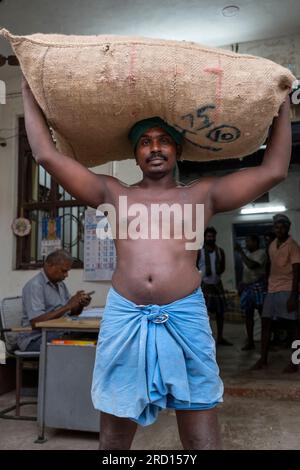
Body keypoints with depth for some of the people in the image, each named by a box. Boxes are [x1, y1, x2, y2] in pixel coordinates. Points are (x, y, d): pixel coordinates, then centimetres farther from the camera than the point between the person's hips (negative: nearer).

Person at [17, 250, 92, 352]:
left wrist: (80, 305, -7)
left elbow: (72, 313, 16)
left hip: (57, 333, 8)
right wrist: (67, 306, -24)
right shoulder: (34, 285, -14)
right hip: (35, 339, -8)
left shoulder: (60, 284, 13)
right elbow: (36, 321, -24)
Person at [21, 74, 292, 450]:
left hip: (185, 319, 0)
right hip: (124, 319, 1)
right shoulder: (113, 193, 14)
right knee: (113, 438, 14)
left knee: (202, 439, 7)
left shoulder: (202, 195, 13)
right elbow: (47, 155, 11)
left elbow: (274, 170, 12)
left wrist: (282, 107, 19)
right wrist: (30, 95, 19)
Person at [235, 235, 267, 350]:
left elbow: (252, 266, -25)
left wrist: (241, 252, -21)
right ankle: (250, 342, 14)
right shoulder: (247, 253, 16)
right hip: (247, 287, 8)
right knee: (248, 315, 7)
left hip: (258, 286, -8)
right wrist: (242, 284, 14)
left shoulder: (261, 253, -10)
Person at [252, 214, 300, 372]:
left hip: (287, 290, -7)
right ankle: (263, 359, 15)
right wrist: (267, 285, 17)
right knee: (265, 323, 7)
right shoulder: (272, 245, 13)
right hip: (271, 289, 7)